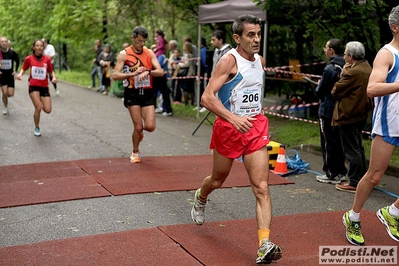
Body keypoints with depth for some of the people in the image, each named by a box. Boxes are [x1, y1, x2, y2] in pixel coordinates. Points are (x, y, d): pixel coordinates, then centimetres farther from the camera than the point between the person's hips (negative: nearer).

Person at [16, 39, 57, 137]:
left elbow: (51, 71, 9)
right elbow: (23, 69, 9)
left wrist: (54, 77, -11)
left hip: (44, 87, 2)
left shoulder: (47, 59, -1)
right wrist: (20, 74, -11)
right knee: (38, 108, -14)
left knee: (48, 110, -4)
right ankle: (37, 128, 8)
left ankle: (40, 103, 32)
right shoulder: (29, 58, -3)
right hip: (33, 86, -2)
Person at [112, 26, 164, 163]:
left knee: (150, 126, -6)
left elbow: (160, 72, -6)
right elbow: (115, 75, -11)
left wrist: (148, 71, -25)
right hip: (132, 93, -2)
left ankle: (139, 130, 32)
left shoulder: (149, 53, 3)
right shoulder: (124, 54, -5)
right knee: (138, 126, -3)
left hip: (147, 93, 2)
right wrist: (133, 73, -22)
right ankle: (135, 152, 23)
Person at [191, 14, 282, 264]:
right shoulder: (229, 60, -15)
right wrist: (233, 118, -37)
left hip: (256, 127, 4)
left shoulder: (261, 61, 5)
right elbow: (207, 97, -26)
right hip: (228, 126, -4)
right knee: (218, 180, 18)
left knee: (262, 187, -9)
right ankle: (200, 199, 53)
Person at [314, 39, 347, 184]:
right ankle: (341, 172, 21)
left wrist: (318, 85, 8)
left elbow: (319, 91, -13)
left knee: (328, 143, 1)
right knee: (339, 142, 15)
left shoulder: (330, 68, -19)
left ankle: (331, 174, 5)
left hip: (328, 112, -8)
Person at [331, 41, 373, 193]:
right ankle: (362, 179, 28)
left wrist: (343, 72, -5)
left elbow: (336, 91, -18)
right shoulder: (367, 68, 9)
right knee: (357, 148, 19)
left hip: (348, 116, -10)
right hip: (361, 114, 10)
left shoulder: (353, 72, -22)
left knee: (352, 150, -3)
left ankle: (354, 183, 3)